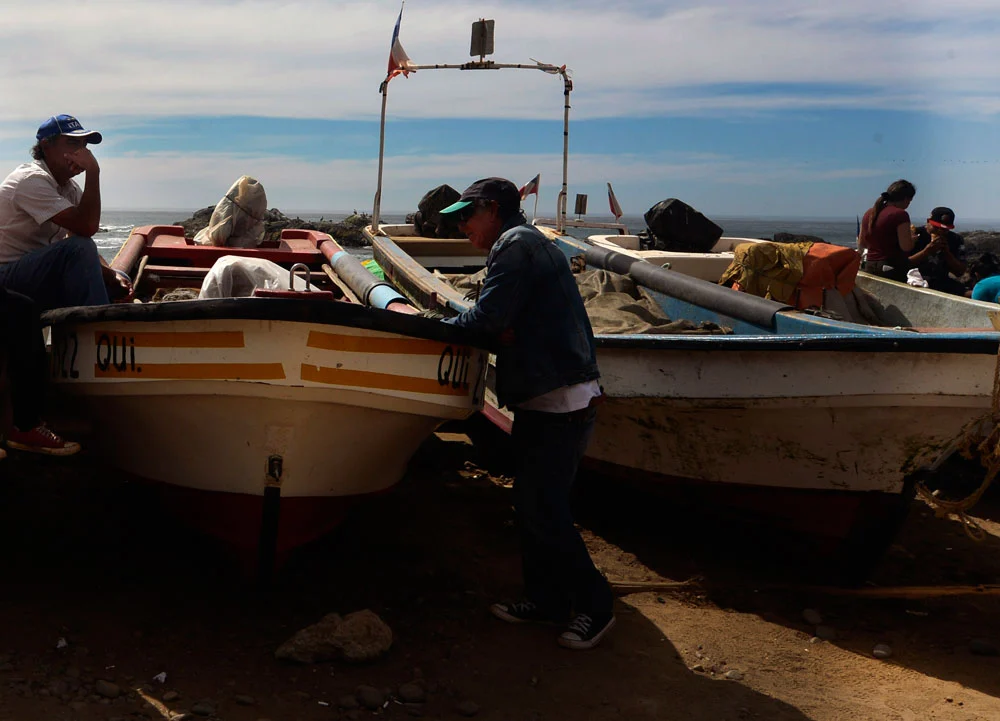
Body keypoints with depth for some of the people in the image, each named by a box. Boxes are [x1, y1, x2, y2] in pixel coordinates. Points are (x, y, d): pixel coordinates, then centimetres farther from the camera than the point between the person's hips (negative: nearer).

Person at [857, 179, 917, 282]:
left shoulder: (869, 213, 11)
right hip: (894, 267, -7)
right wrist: (913, 237, 6)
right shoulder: (900, 214, -10)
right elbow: (906, 247, -14)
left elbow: (861, 245, 19)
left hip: (870, 267, 7)